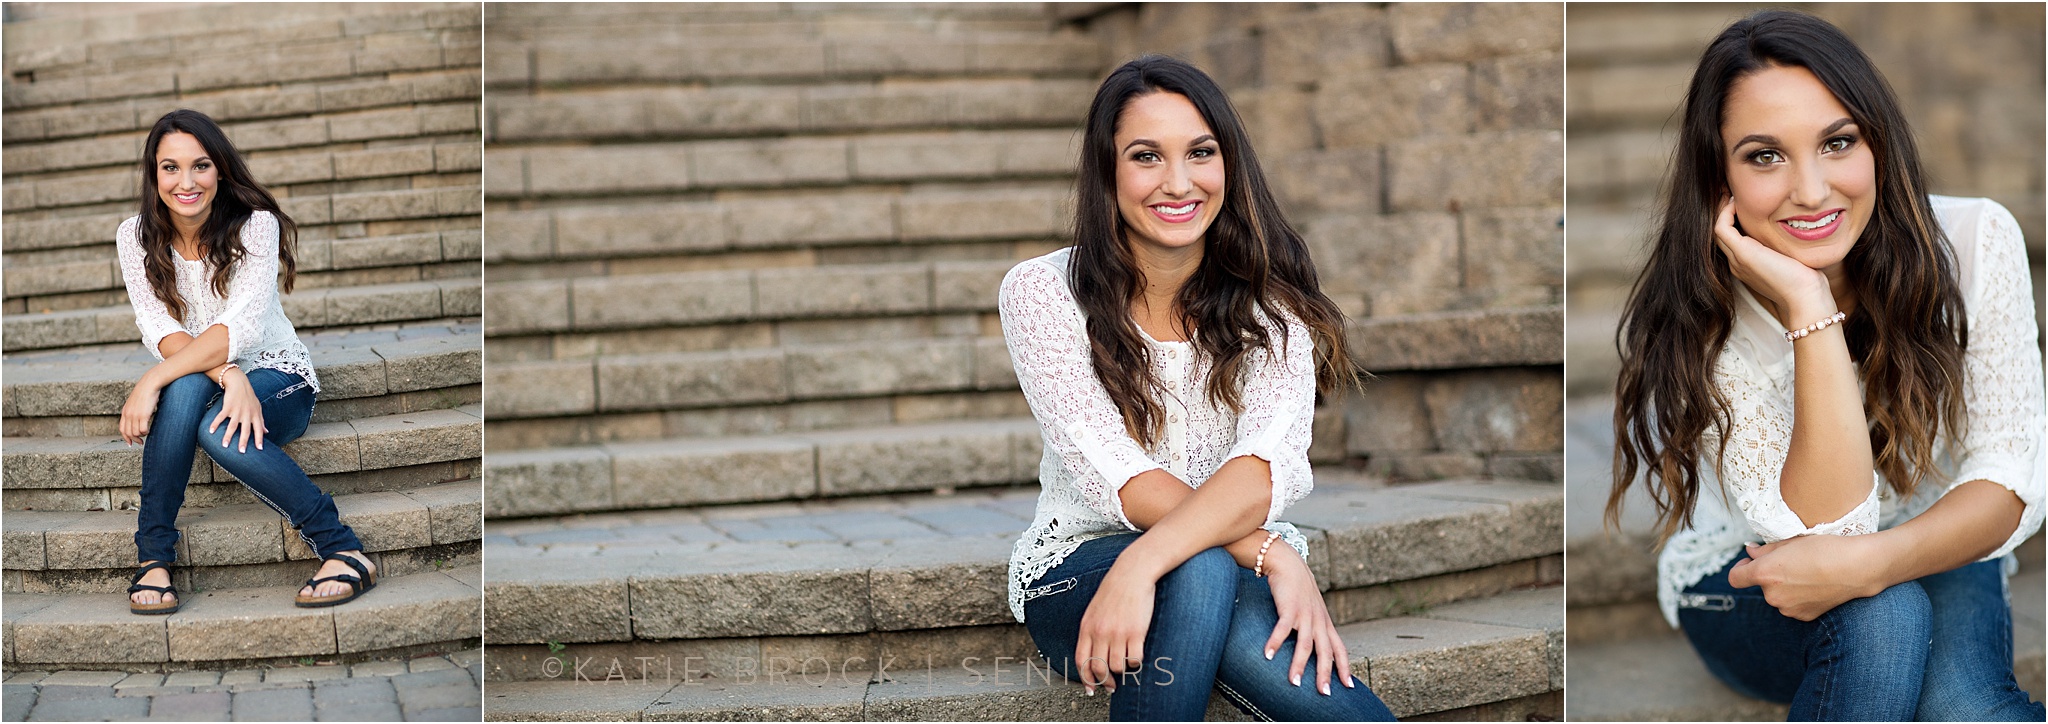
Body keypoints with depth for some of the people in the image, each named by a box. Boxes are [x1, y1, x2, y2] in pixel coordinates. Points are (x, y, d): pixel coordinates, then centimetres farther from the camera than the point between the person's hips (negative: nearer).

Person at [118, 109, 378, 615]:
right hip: (195, 381, 2)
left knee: (216, 429, -37)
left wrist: (150, 382, -34)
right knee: (186, 388, -36)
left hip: (279, 383, -2)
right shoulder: (136, 237, -3)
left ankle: (343, 550, -30)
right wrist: (228, 375, -34)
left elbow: (241, 328, -25)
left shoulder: (256, 225, -13)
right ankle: (153, 555, -27)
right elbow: (159, 331, -15)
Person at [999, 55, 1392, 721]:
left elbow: (1269, 464, -21)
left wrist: (1142, 564, -38)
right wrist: (1273, 555, -29)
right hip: (1074, 568, -1)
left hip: (1234, 576, 2)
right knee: (1202, 570, -37)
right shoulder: (1042, 293, -8)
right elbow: (1120, 480, -16)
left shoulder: (1269, 301, -3)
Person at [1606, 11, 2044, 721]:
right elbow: (1825, 522, -30)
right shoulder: (1695, 322, -23)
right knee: (1881, 616, -34)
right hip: (1742, 591, -1)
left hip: (1936, 561, 1)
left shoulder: (1976, 239, -17)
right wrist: (1809, 309, -38)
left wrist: (1868, 562, -36)